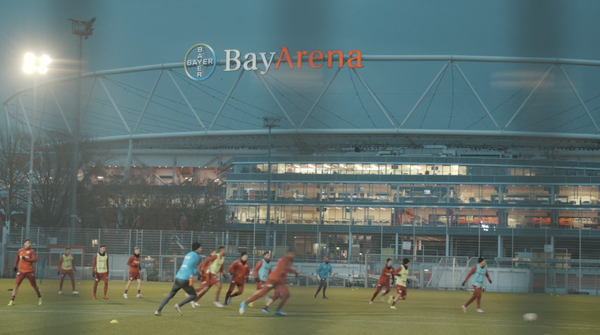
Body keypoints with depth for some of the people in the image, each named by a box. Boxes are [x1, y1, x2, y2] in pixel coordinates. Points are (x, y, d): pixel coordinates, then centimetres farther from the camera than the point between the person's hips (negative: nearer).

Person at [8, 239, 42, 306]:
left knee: (34, 285, 9)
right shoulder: (20, 251, 8)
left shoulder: (31, 251, -2)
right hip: (21, 271, 2)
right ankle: (12, 300, -13)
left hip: (30, 271, -2)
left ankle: (39, 297, 32)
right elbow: (17, 259, 25)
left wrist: (26, 259, -21)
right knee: (16, 284, -12)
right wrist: (15, 266, 26)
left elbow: (35, 259, -15)